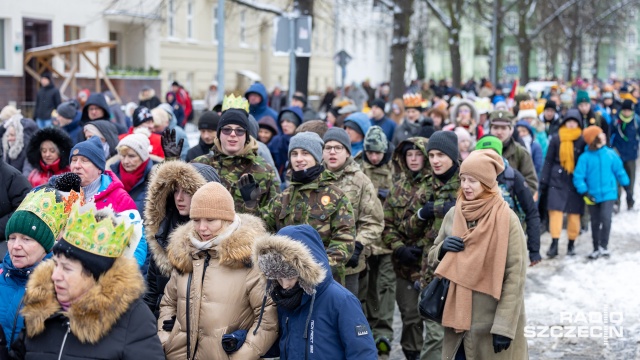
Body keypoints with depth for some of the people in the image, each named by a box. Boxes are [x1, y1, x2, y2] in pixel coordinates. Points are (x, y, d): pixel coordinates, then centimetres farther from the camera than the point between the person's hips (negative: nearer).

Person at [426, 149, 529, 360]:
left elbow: (515, 276, -12)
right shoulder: (453, 215, 5)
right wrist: (443, 249, -9)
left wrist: (504, 326, -17)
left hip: (493, 321, -4)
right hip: (458, 317, 5)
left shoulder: (506, 219, -10)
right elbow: (433, 260, 15)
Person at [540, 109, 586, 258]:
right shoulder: (556, 139, 3)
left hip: (576, 181, 0)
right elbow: (548, 161, 6)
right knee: (555, 211, -8)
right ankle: (554, 244, -7)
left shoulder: (582, 141, 1)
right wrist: (544, 181, 2)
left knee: (574, 213, 4)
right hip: (557, 180, 0)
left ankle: (571, 244, 17)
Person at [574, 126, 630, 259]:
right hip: (593, 196, 0)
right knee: (595, 222, 13)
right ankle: (596, 248, 27)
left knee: (606, 218, -18)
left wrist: (626, 185, 16)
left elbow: (619, 171, 9)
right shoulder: (585, 157, -11)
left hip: (608, 193, 0)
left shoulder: (611, 154, -5)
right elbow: (578, 177, -10)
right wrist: (584, 192, -16)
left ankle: (604, 246, -2)